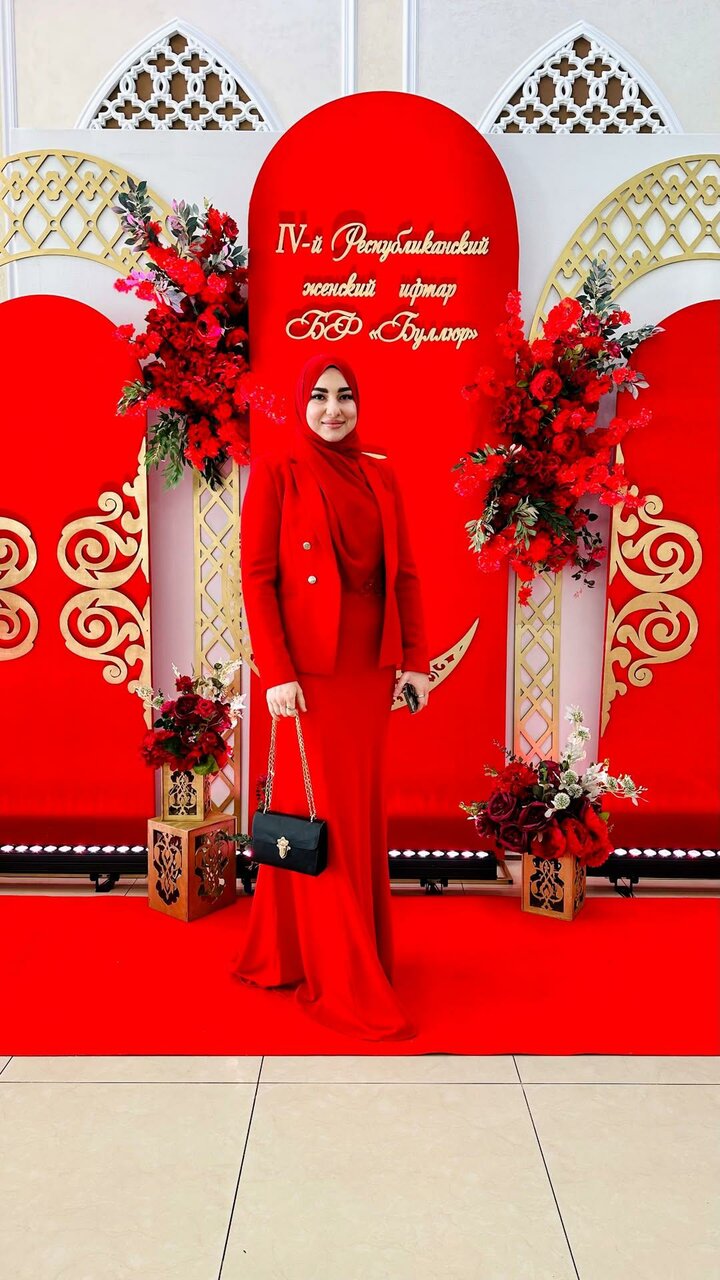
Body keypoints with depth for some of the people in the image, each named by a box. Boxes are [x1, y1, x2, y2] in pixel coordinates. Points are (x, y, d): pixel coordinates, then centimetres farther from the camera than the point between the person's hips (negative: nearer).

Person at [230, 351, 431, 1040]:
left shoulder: (380, 476, 11)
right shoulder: (277, 472, -4)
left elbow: (404, 573, 11)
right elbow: (256, 576, -9)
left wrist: (416, 660, 4)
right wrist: (274, 672, -16)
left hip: (371, 668, 6)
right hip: (308, 670, -6)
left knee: (363, 810, 12)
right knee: (325, 818, -1)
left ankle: (284, 951, 31)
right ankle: (343, 983, 11)